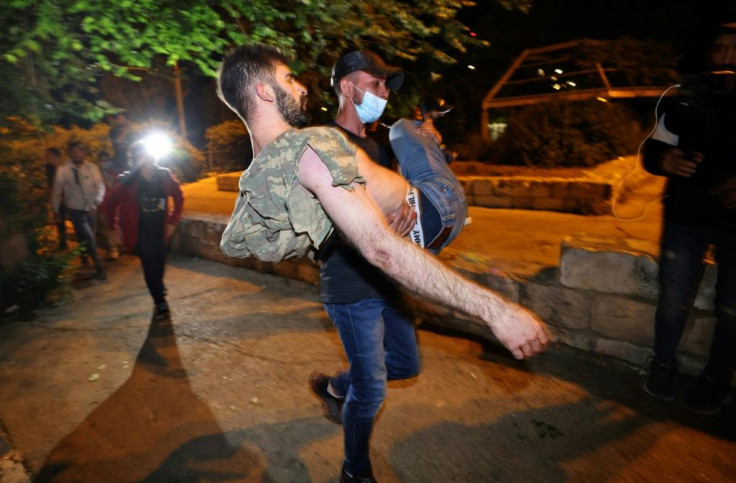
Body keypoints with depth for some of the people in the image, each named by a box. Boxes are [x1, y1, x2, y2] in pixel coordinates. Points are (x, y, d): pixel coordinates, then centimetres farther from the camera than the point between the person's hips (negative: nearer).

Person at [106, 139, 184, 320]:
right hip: (139, 230, -2)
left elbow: (179, 197, 8)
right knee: (150, 265, -9)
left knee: (160, 263, 8)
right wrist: (114, 228, 1)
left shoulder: (165, 175, -5)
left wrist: (173, 221, 6)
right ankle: (161, 304, 1)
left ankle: (158, 290, 36)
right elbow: (113, 202, 2)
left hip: (160, 229, 2)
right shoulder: (130, 180, -9)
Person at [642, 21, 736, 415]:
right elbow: (652, 150, 5)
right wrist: (665, 161, -18)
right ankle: (663, 365, 24)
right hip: (687, 216, 0)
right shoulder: (688, 99, 3)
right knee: (674, 299, 1)